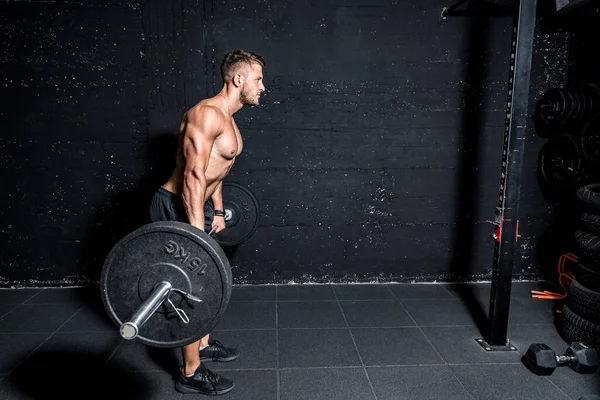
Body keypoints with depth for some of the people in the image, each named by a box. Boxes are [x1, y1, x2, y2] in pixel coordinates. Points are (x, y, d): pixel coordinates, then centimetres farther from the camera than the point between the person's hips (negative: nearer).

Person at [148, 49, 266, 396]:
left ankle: (204, 345, 38)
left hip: (199, 207, 10)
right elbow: (193, 176, -28)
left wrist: (218, 212, 24)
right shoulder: (207, 114, -22)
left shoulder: (227, 119, 11)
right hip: (177, 207, -10)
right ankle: (191, 374, 13)